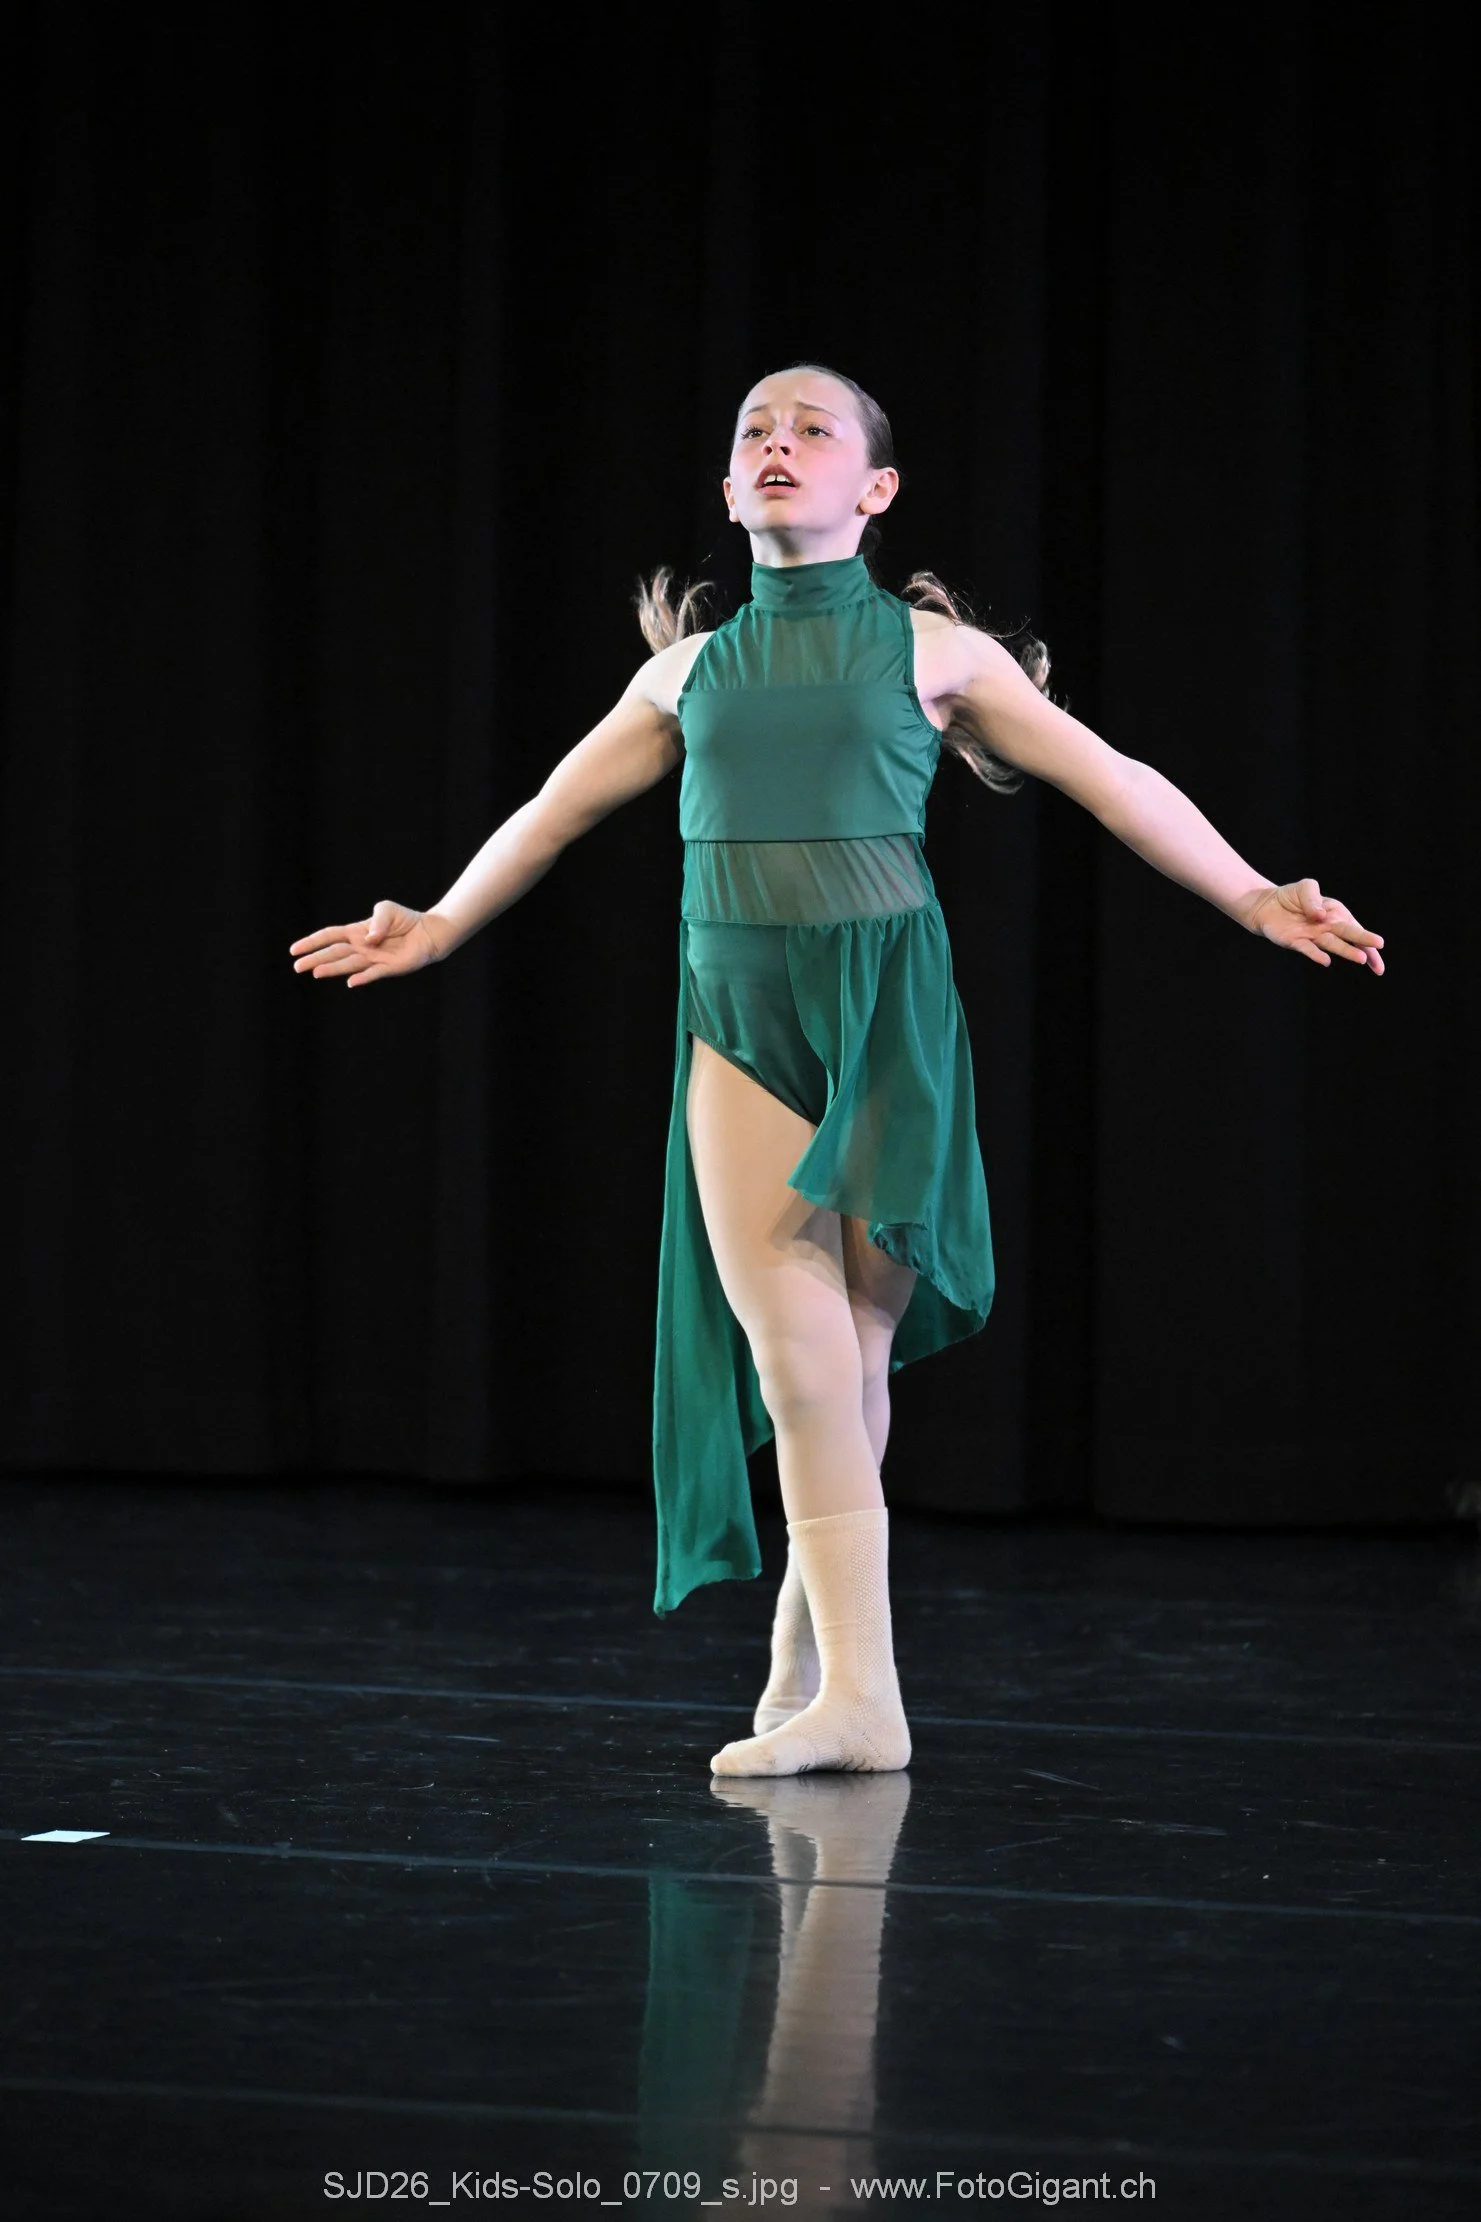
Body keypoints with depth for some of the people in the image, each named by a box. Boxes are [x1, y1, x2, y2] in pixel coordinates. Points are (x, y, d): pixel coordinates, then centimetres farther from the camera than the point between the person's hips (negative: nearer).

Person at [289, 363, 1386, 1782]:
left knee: (849, 1352, -3)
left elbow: (1115, 785, 9)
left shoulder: (932, 651, 7)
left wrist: (1254, 897, 2)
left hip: (887, 998, -2)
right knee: (791, 1353, -10)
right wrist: (440, 925, 37)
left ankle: (811, 1665, 9)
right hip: (738, 1012, 2)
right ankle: (854, 1694, -9)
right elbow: (557, 809, 29)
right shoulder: (688, 671, 15)